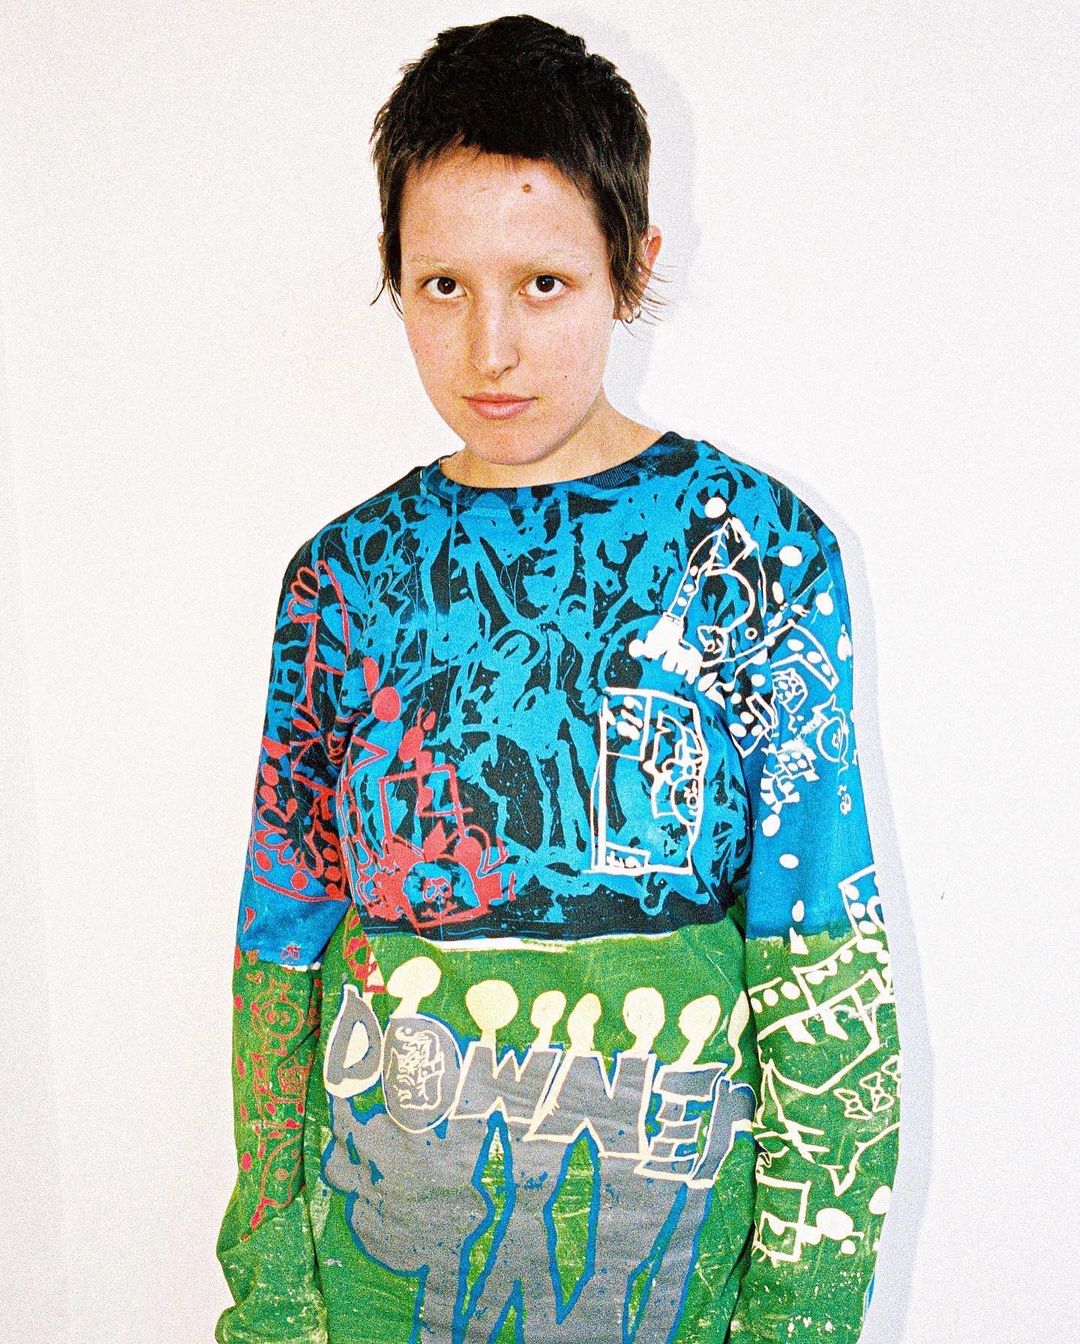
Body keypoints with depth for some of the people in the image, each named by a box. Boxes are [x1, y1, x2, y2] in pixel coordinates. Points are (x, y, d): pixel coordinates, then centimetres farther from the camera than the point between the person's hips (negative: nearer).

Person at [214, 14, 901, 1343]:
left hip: (671, 1232, -2)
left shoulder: (757, 545, -9)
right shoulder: (344, 576, -1)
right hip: (382, 1231, 3)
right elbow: (285, 946, 3)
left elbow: (826, 973, -9)